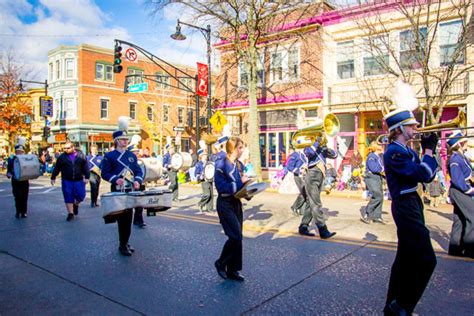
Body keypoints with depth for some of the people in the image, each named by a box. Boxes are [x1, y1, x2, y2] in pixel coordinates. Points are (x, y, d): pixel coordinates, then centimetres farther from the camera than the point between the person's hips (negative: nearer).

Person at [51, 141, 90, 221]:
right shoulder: (62, 157, 1)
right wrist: (53, 177, 9)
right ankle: (70, 213, 11)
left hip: (79, 180, 0)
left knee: (81, 196, 0)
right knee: (68, 198, 1)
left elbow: (86, 167, 2)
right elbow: (56, 168, 7)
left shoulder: (81, 155, 0)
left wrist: (87, 177, -3)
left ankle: (76, 205, 33)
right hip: (67, 181, 0)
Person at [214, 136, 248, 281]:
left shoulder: (239, 165, 9)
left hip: (236, 202, 8)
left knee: (237, 236, 8)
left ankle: (232, 270, 19)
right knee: (236, 236, -11)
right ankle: (221, 263, 10)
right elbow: (221, 187, -20)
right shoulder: (221, 164, -13)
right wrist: (240, 182, -21)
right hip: (225, 203, -7)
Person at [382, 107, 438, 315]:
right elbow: (421, 174, -23)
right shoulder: (393, 152, -16)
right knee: (426, 260, -8)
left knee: (405, 258, 15)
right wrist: (428, 150, -11)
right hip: (406, 207, -10)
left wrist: (429, 151, 4)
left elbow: (427, 177, 13)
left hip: (412, 205, 10)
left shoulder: (407, 151, 13)